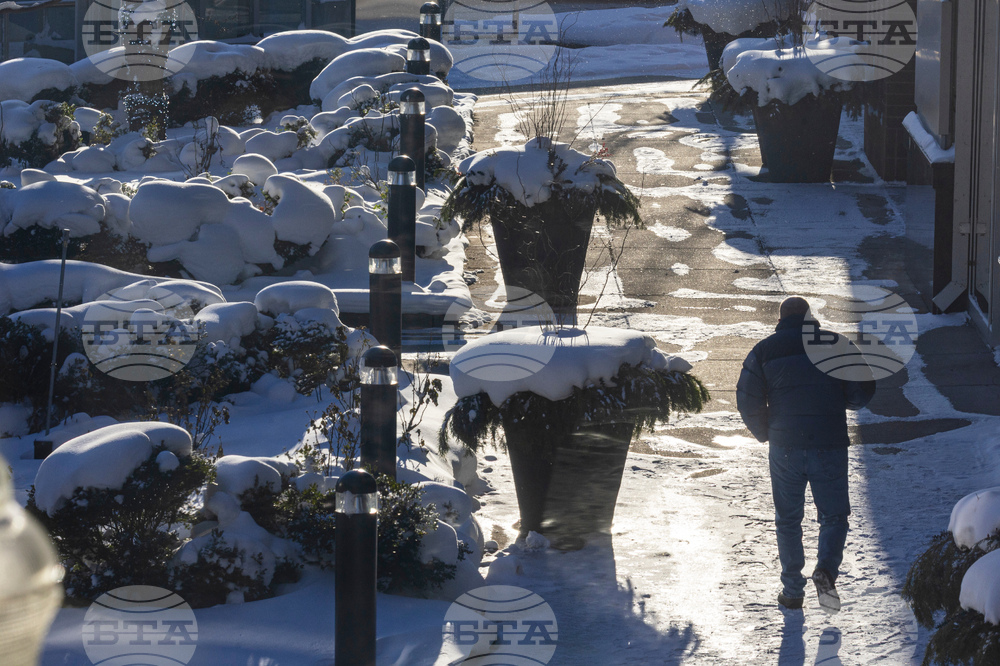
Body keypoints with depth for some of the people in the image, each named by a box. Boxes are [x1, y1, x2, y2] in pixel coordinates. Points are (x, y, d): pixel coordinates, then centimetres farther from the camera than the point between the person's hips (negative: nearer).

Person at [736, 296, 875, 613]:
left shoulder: (764, 351, 3)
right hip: (830, 446, 0)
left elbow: (747, 401, 0)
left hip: (785, 447, 0)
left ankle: (792, 590, 13)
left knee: (788, 519, 13)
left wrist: (765, 433, 17)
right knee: (834, 515, 10)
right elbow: (863, 392, 2)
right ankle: (826, 569, -16)